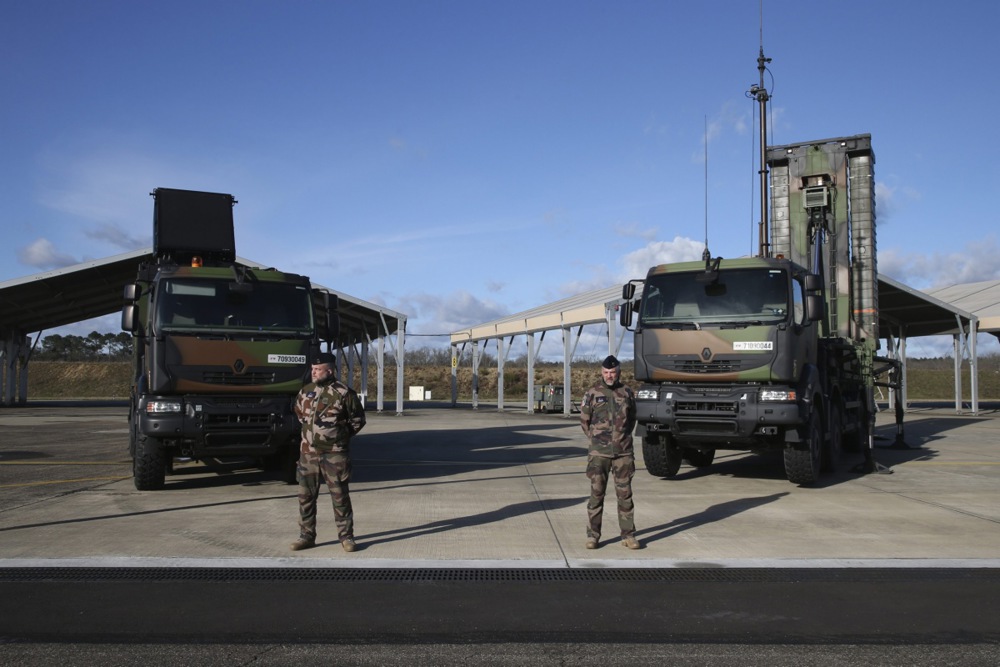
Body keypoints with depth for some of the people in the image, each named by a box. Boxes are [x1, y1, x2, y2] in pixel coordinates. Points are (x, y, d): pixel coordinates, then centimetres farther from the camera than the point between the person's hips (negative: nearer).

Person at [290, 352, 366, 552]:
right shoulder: (305, 392, 6)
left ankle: (346, 536, 11)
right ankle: (306, 536, 18)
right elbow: (299, 412, 26)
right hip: (308, 453, 5)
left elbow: (358, 419, 2)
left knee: (340, 496, 1)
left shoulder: (344, 393, -8)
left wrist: (342, 435, 4)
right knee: (305, 496, 7)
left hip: (335, 454, -4)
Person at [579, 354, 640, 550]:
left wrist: (623, 437, 11)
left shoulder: (627, 393, 6)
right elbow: (584, 420, 9)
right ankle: (593, 535, 7)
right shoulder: (593, 393, 0)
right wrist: (596, 439, 10)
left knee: (625, 493, 4)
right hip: (599, 452, -1)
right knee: (596, 493, 0)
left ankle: (628, 535, 11)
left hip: (624, 452, 2)